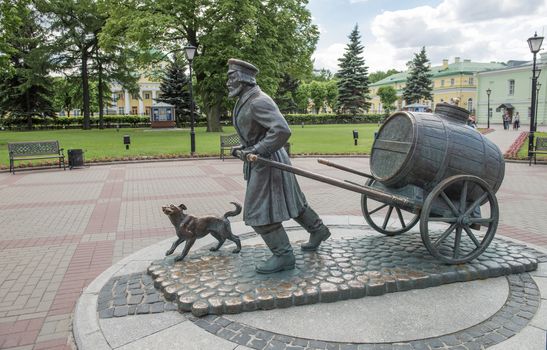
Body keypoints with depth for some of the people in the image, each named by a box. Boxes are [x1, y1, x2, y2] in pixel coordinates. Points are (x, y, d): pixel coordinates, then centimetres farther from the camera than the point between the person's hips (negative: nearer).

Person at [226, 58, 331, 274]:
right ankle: (318, 230, 36)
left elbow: (282, 130, -30)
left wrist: (256, 151, -26)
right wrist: (243, 148, 14)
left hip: (267, 162, -10)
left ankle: (283, 255, 6)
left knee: (259, 212, -5)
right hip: (261, 161, 10)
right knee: (288, 201, 20)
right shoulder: (245, 102, 12)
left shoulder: (259, 102, -20)